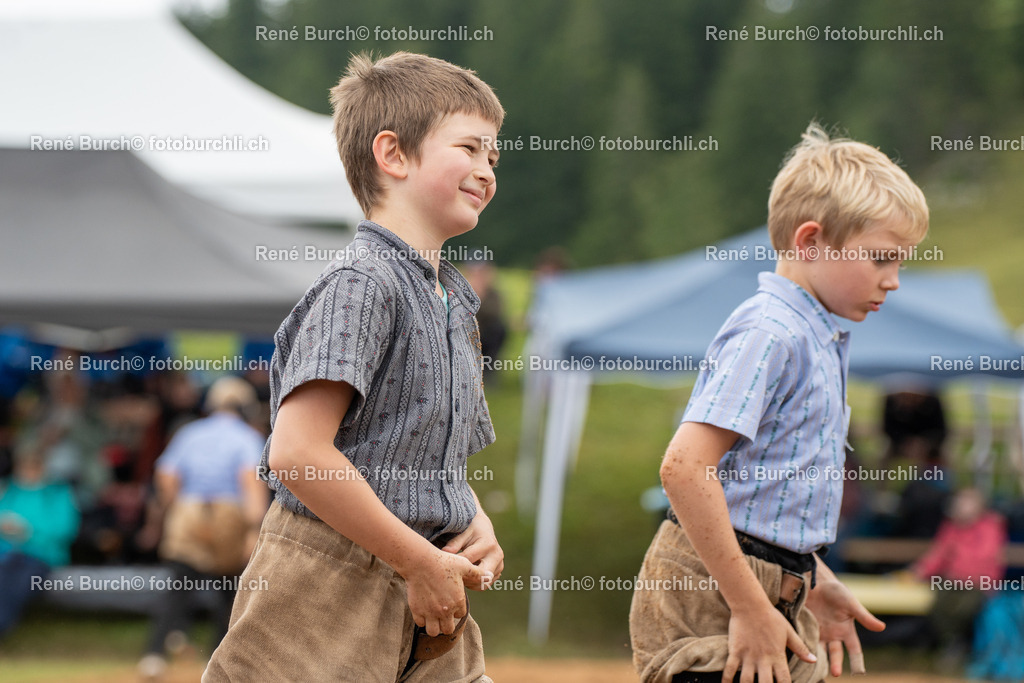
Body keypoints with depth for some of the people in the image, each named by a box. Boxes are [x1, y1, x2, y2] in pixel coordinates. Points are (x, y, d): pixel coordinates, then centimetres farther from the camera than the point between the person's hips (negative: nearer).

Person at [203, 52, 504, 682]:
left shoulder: (455, 300, 15)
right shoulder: (361, 284, -13)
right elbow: (298, 453, -24)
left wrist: (478, 531, 4)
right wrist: (422, 563, -18)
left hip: (428, 607, 8)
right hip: (334, 590, -8)